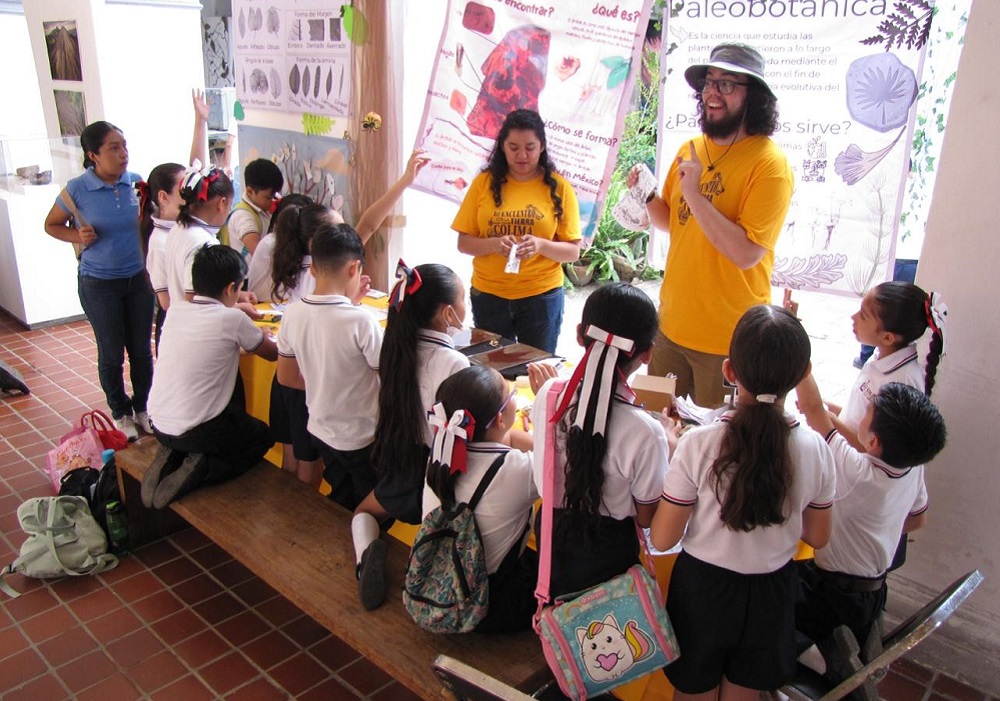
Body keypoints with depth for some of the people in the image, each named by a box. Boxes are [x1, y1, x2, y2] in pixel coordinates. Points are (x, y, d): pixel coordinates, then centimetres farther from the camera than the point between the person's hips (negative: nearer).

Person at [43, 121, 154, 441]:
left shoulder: (137, 183, -5)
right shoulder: (77, 190, -12)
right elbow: (51, 225, 3)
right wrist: (77, 236, -17)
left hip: (138, 279, 3)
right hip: (99, 285, -2)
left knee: (141, 349, 11)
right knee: (112, 354, 9)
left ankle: (142, 407, 33)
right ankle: (121, 413, 30)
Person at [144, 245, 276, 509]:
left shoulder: (175, 312, 1)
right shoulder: (233, 320, -14)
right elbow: (273, 354, 2)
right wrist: (263, 337, 23)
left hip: (158, 425, 6)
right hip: (194, 433, -6)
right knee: (263, 437, 21)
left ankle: (173, 456, 9)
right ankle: (201, 469, -3)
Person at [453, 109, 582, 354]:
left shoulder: (559, 187, -2)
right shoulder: (484, 182, 0)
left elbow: (573, 252, -2)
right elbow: (463, 243, 1)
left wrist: (540, 245, -21)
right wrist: (494, 244, -19)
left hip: (541, 295, -1)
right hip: (487, 294, 1)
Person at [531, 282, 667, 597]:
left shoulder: (548, 394, -18)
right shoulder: (645, 432, -30)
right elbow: (646, 518, -13)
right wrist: (668, 450, -3)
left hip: (549, 537, 3)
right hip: (605, 557, -3)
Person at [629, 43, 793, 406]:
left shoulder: (769, 163, -15)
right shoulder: (689, 150, 5)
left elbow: (747, 253, -23)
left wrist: (695, 193, -25)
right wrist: (648, 196, -3)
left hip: (729, 337, -6)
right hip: (672, 323, 6)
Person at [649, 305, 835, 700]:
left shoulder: (698, 445, -27)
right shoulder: (815, 450, -17)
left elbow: (662, 539, -17)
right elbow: (818, 537, -2)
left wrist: (671, 455, -7)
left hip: (703, 589, -2)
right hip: (771, 594, 3)